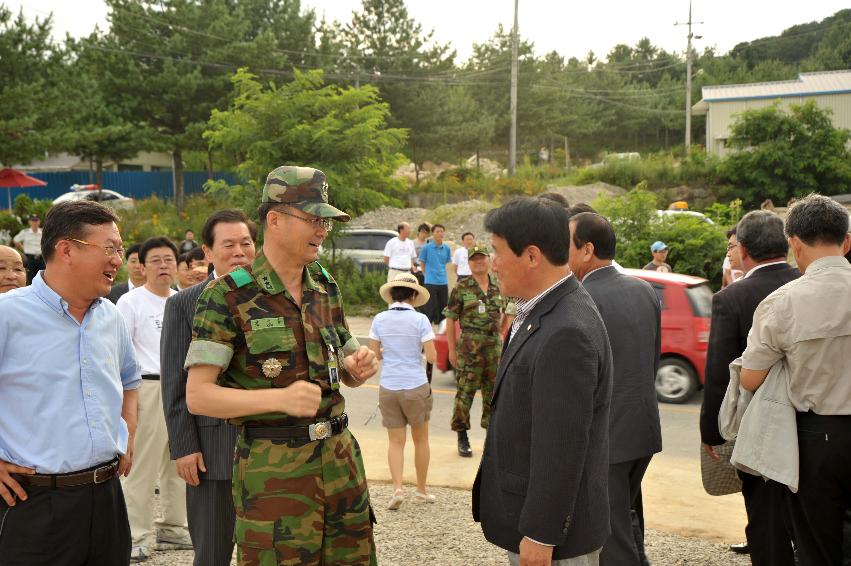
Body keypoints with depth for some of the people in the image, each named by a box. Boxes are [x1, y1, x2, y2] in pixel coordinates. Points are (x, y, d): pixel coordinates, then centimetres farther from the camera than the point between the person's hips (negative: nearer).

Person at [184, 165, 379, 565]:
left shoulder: (325, 287, 9)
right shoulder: (228, 296, -10)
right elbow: (197, 396, -15)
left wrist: (359, 367, -7)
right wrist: (280, 398, -28)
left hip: (339, 459, 6)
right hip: (272, 470, -6)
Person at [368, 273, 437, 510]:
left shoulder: (379, 319, -2)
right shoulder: (420, 320, -10)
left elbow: (374, 355, 1)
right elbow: (432, 357, -9)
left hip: (388, 388, 2)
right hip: (416, 387, -2)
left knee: (396, 441, 10)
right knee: (421, 439, 15)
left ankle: (397, 488, -6)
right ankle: (422, 490, 24)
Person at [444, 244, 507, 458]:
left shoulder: (498, 286, 8)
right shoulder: (461, 288, -4)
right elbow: (450, 319, -3)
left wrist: (500, 336, 13)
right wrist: (452, 350, -5)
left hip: (494, 345, 4)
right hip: (469, 346, -4)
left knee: (493, 391, 10)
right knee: (465, 391, -4)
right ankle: (462, 438, 7)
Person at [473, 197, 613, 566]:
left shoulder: (566, 333, -25)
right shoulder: (542, 312, 5)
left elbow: (561, 446, -25)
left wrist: (539, 535, -20)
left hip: (550, 523, -9)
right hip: (530, 509, 9)